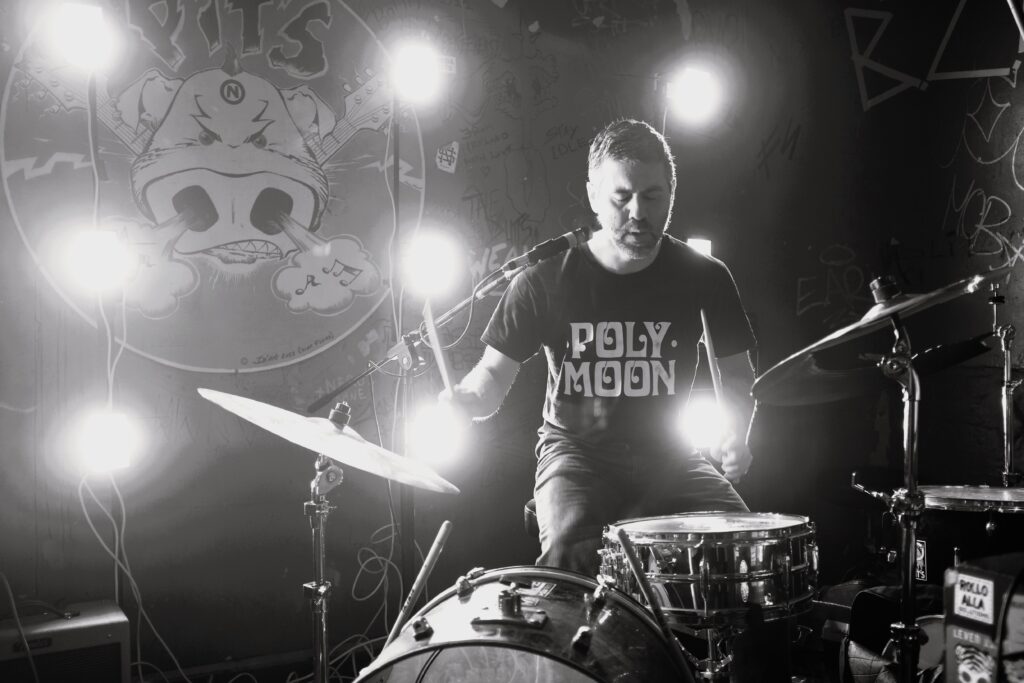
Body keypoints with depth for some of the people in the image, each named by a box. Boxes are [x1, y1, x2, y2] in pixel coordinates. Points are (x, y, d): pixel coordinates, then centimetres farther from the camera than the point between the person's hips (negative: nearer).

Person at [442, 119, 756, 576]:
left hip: (669, 454, 2)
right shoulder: (545, 281, -8)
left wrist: (736, 435, -11)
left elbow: (736, 370, 9)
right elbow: (494, 374, -2)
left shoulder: (703, 277, -2)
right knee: (568, 553, -30)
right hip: (577, 451, -2)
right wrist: (463, 401, -25)